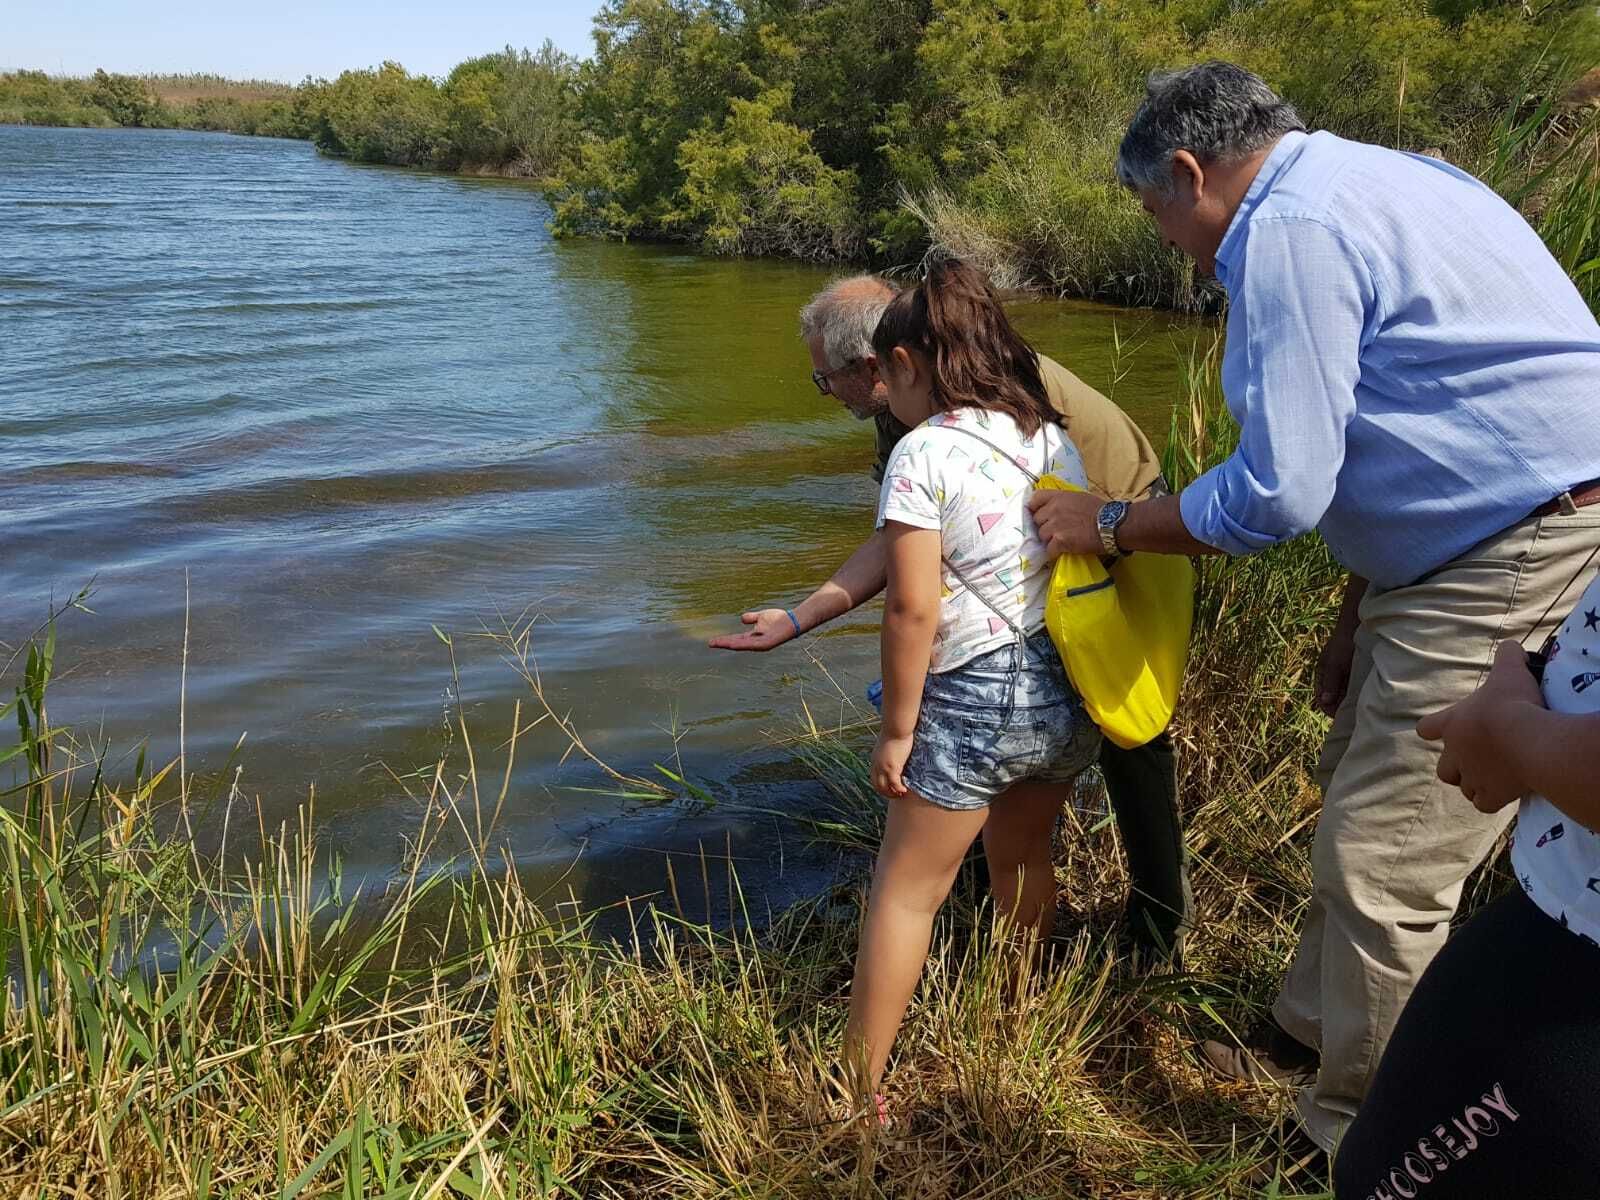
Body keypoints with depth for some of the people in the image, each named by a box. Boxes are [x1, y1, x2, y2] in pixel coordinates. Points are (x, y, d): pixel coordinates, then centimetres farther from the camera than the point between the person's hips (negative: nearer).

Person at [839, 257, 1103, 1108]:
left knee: (905, 891, 8)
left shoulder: (922, 454, -13)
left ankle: (858, 1085, 17)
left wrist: (895, 729, -9)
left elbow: (912, 609, -18)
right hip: (1068, 691, 7)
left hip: (974, 700, -7)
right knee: (1023, 857, 27)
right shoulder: (1053, 438, 6)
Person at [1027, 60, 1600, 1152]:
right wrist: (1357, 621, 22)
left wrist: (1109, 523, -2)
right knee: (1359, 798, 20)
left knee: (1382, 867, -2)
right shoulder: (1358, 180, 16)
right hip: (1474, 547, 11)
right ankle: (1315, 1034, 37)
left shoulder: (1287, 228, -16)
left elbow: (1272, 495, -18)